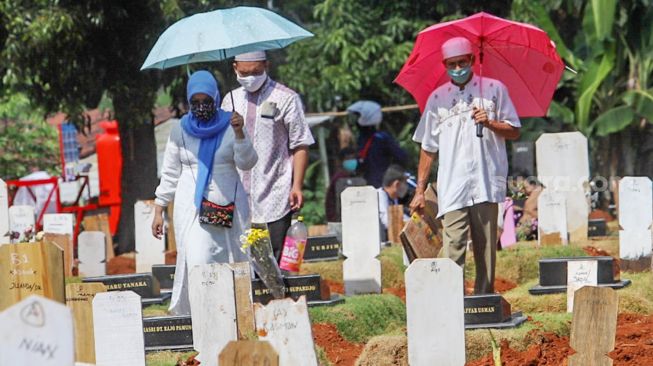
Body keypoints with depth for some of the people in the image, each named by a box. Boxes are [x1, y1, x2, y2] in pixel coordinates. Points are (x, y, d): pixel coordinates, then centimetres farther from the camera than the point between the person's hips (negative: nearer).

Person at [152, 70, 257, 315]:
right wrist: (158, 211, 8)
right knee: (198, 264, -13)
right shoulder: (181, 131, 6)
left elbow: (246, 164, -7)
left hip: (228, 205, 0)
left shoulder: (229, 125, 3)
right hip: (192, 208, 0)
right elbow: (170, 174, 11)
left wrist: (239, 133, -21)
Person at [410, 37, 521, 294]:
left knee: (486, 248, 1)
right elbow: (428, 148, 16)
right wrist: (420, 190, 11)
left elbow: (514, 132, 8)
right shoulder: (437, 98, 14)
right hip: (452, 186, 0)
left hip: (486, 183, 0)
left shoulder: (493, 89, 9)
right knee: (453, 247, -11)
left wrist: (490, 123, -12)